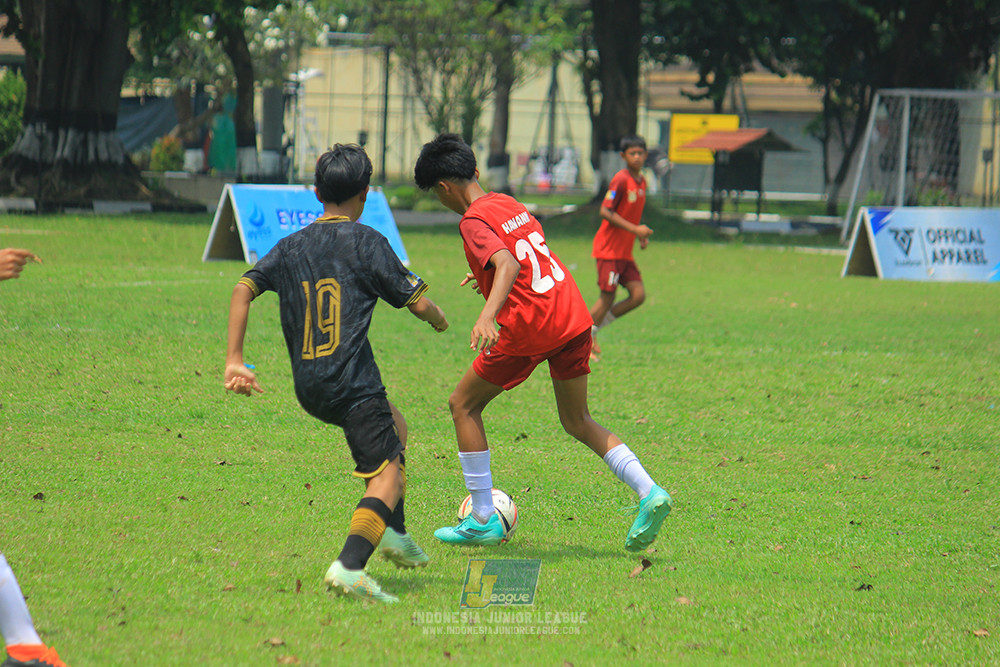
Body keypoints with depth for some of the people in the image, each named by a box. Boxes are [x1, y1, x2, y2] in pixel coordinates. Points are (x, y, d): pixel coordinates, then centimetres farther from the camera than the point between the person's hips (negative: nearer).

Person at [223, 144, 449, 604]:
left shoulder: (291, 246, 12)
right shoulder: (365, 241, -4)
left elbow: (244, 289, 3)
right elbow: (418, 304, -4)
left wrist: (234, 361, 2)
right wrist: (440, 321, 20)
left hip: (308, 388, 7)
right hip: (352, 383, -7)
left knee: (394, 426, 30)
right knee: (388, 473, -8)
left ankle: (394, 533, 30)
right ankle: (349, 566, -29)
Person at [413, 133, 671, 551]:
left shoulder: (474, 222, -9)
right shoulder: (508, 203, 17)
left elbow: (508, 265, -27)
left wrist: (487, 316, -40)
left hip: (529, 329, -8)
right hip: (574, 316, 8)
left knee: (463, 406, 11)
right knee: (576, 421, 19)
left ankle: (484, 522, 11)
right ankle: (648, 492, 0)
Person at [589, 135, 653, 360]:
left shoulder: (642, 181, 12)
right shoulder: (621, 180, -14)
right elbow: (606, 212, -19)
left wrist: (642, 236, 9)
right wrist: (634, 229, -21)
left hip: (625, 251, 8)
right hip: (609, 248, -8)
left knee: (638, 295, -2)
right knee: (608, 297, -6)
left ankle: (594, 327, 11)